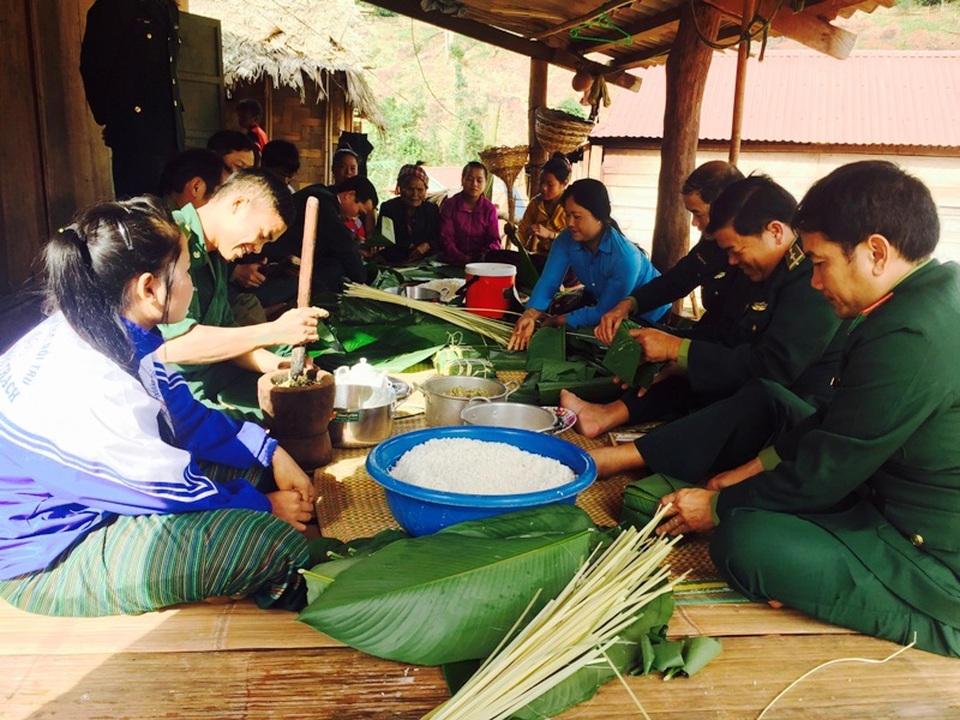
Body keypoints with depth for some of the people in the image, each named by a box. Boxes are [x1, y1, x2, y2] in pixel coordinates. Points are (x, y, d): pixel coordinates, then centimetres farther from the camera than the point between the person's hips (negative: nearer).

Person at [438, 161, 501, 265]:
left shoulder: (489, 208, 9)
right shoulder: (449, 205, 5)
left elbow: (494, 240, 5)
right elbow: (446, 238, -3)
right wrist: (459, 256, -22)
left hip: (481, 261, 2)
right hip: (453, 262, -1)